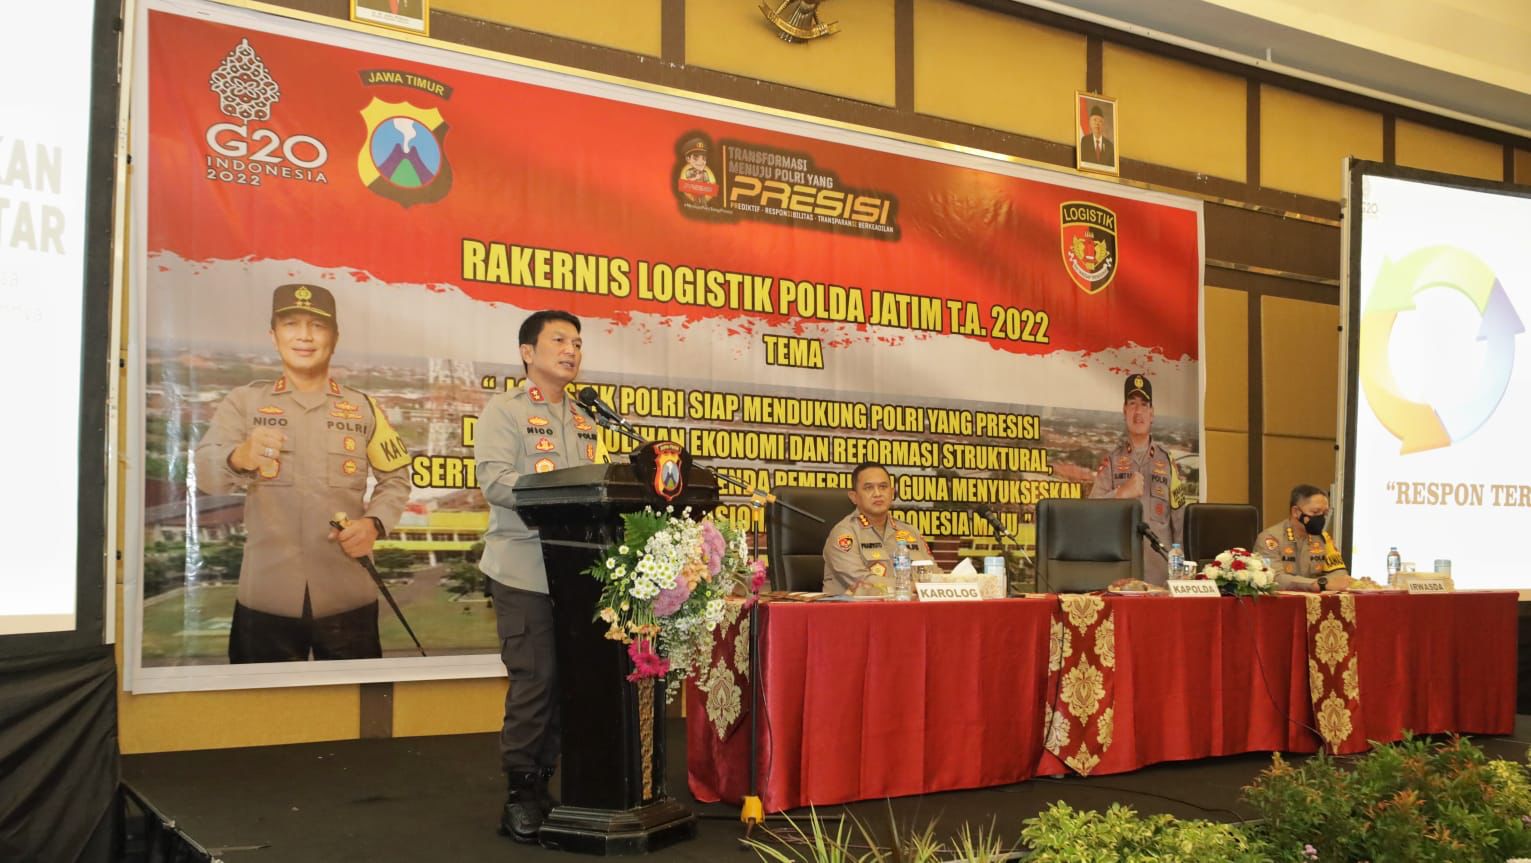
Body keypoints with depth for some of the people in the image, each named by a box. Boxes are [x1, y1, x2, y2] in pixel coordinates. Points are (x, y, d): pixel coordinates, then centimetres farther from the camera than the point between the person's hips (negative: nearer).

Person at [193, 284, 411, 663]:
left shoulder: (362, 407, 9)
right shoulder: (244, 402, 4)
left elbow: (395, 478, 14)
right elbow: (205, 472, -11)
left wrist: (374, 523, -7)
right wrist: (239, 458, -35)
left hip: (348, 598, 1)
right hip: (266, 598, -1)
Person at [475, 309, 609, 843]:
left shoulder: (585, 419, 19)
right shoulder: (505, 410, -2)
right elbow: (494, 479, -14)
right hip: (526, 571, -6)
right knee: (533, 681, -5)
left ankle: (543, 783, 19)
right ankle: (520, 794, 6)